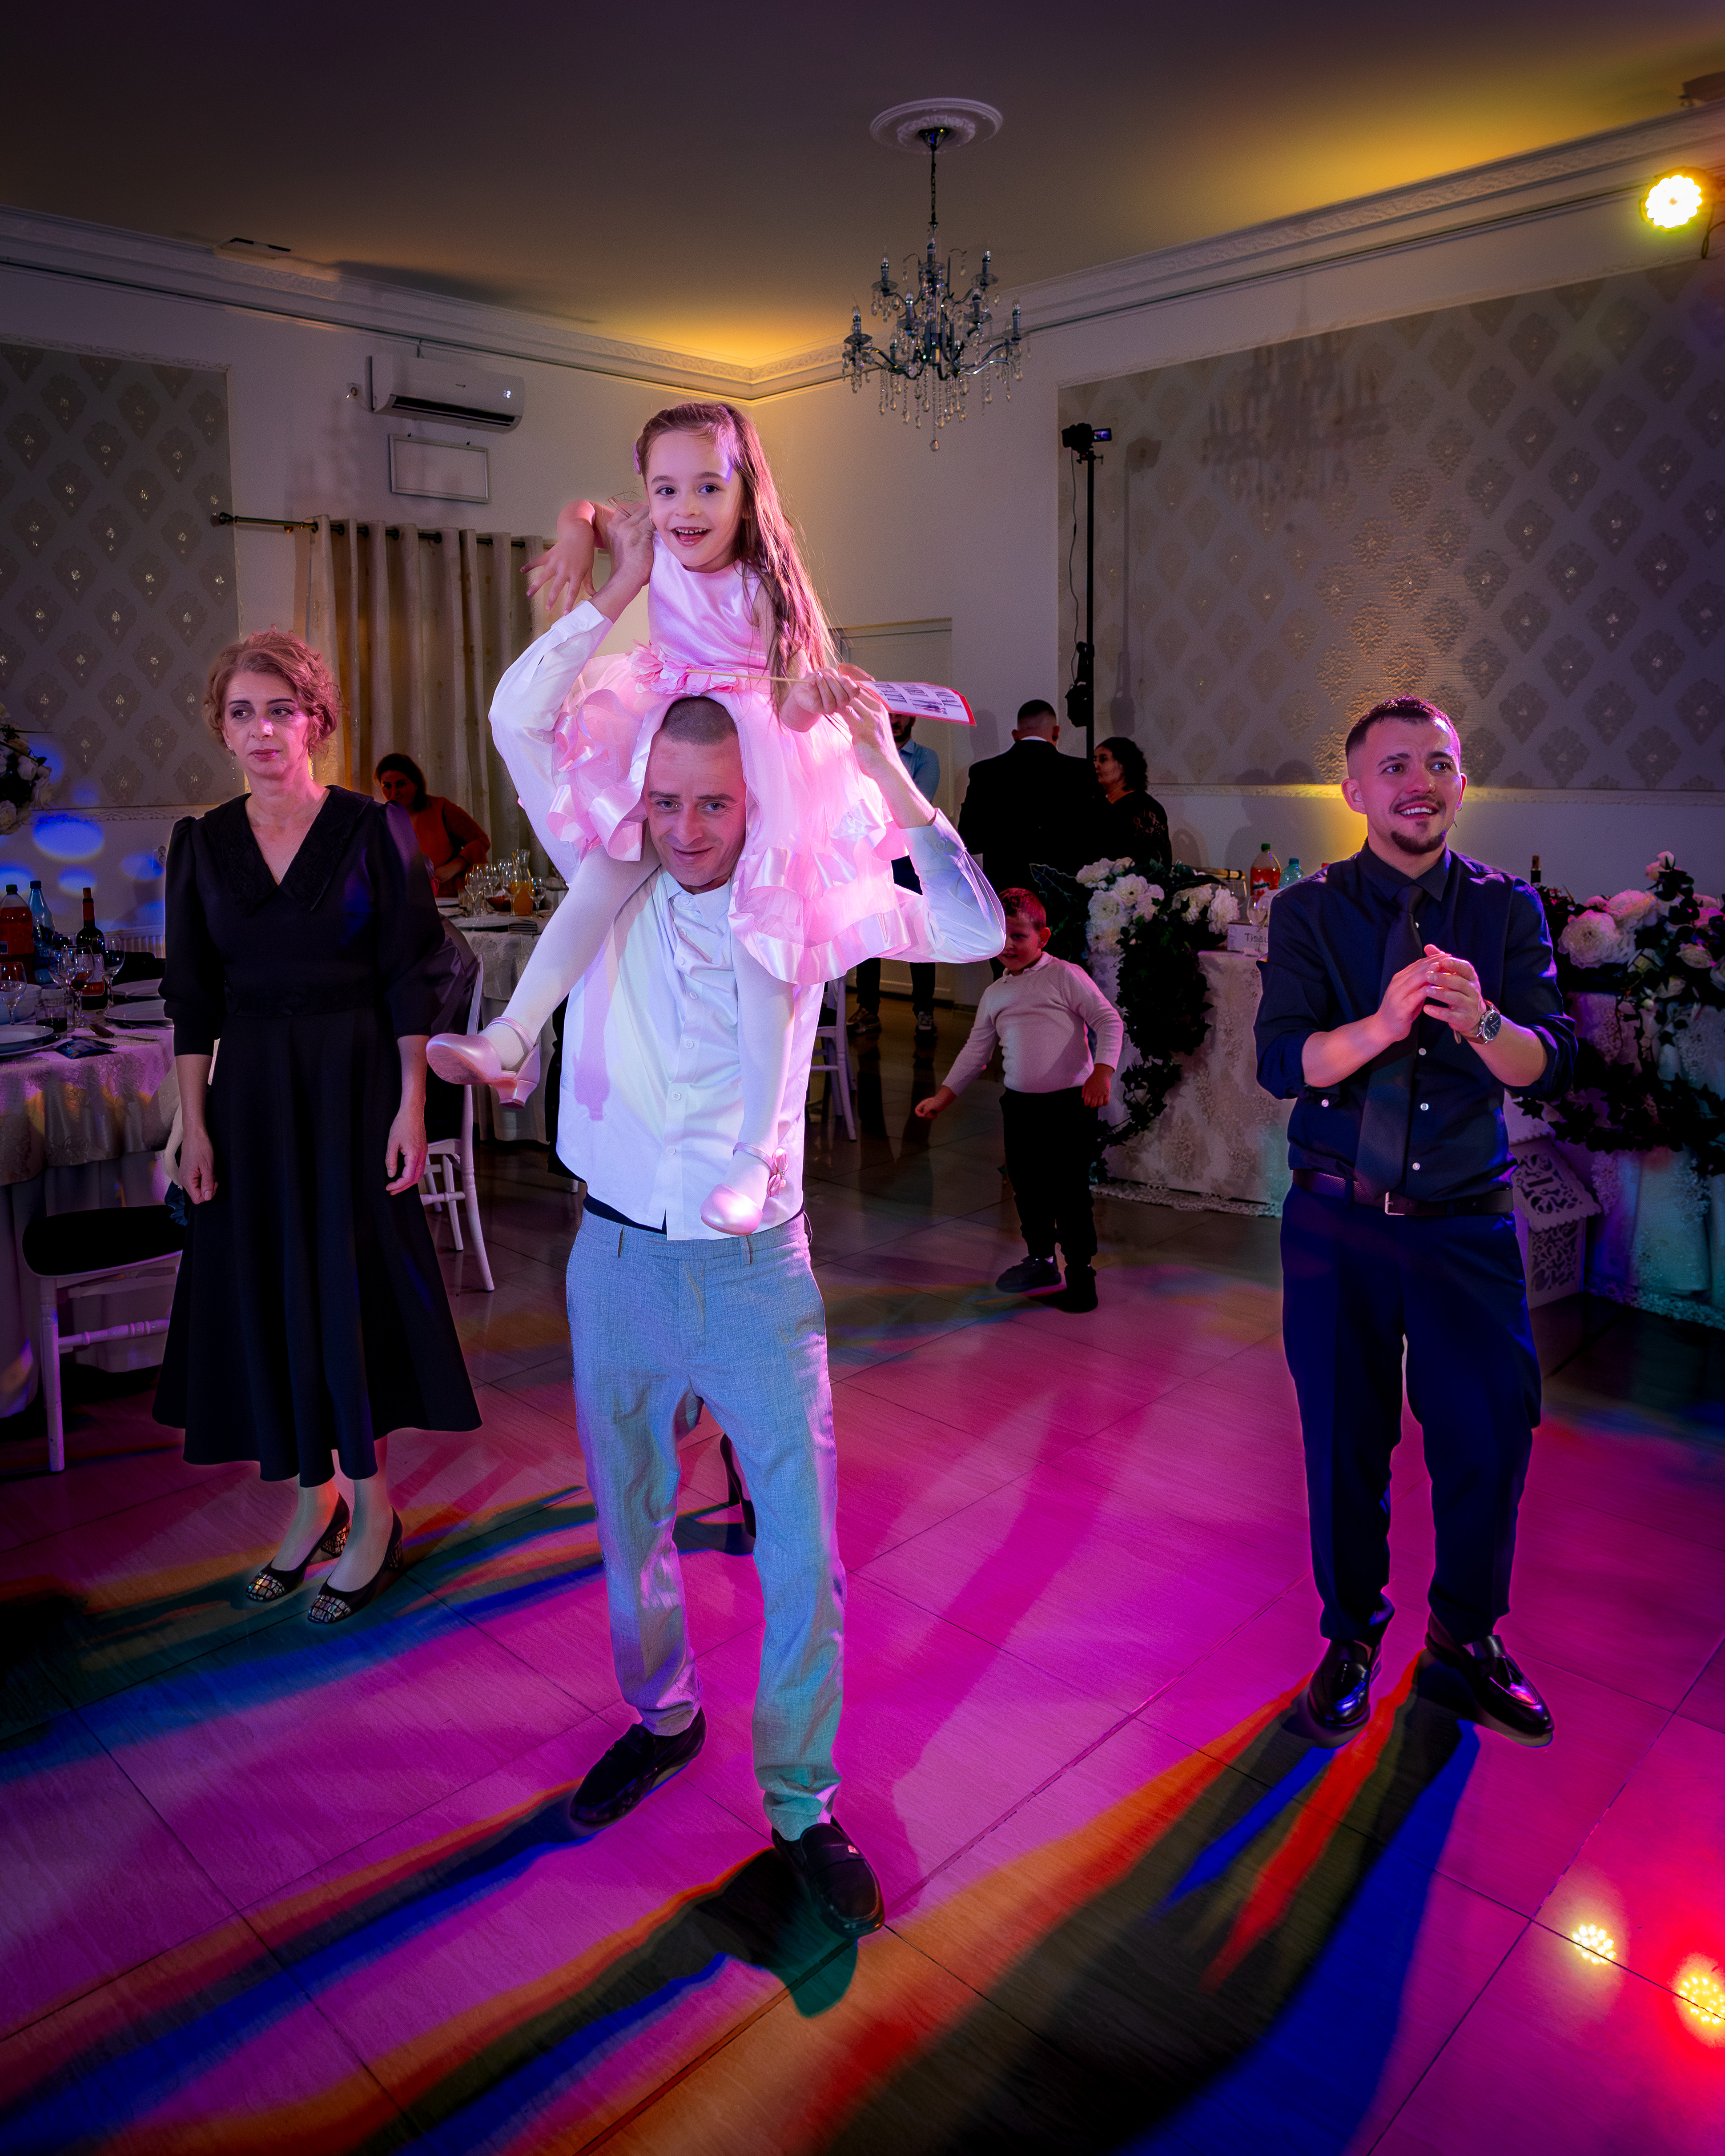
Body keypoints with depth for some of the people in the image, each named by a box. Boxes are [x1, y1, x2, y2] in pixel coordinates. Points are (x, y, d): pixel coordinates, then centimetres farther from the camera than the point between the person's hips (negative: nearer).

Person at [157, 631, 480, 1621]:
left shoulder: (375, 828, -5)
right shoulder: (203, 844, 5)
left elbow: (413, 981, -6)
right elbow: (193, 999, 6)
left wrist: (411, 1108, -11)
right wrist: (195, 1124, 2)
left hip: (355, 1085, -4)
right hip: (250, 1094, 4)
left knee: (353, 1287, 1)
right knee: (267, 1291, 9)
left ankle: (372, 1507, 18)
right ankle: (313, 1492, 27)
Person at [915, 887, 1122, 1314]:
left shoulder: (1065, 977, -5)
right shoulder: (994, 995, 12)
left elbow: (1109, 1020, -8)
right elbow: (976, 1050, 16)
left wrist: (1102, 1071, -21)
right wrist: (944, 1096, 10)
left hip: (1071, 1102, -6)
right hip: (1019, 1103, 6)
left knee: (1071, 1188, -3)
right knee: (1026, 1185, 14)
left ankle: (1081, 1269, 12)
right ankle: (1041, 1260, 32)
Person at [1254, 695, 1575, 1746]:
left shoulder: (1508, 908, 2)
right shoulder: (1311, 910, -2)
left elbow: (1550, 1067, -6)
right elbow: (1283, 1061, -12)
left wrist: (1481, 1022, -27)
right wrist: (1383, 1023, -30)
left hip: (1469, 1222, 1)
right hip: (1339, 1220, -1)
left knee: (1491, 1434, 6)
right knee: (1346, 1439, 9)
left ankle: (1468, 1629, 34)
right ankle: (1353, 1635, 33)